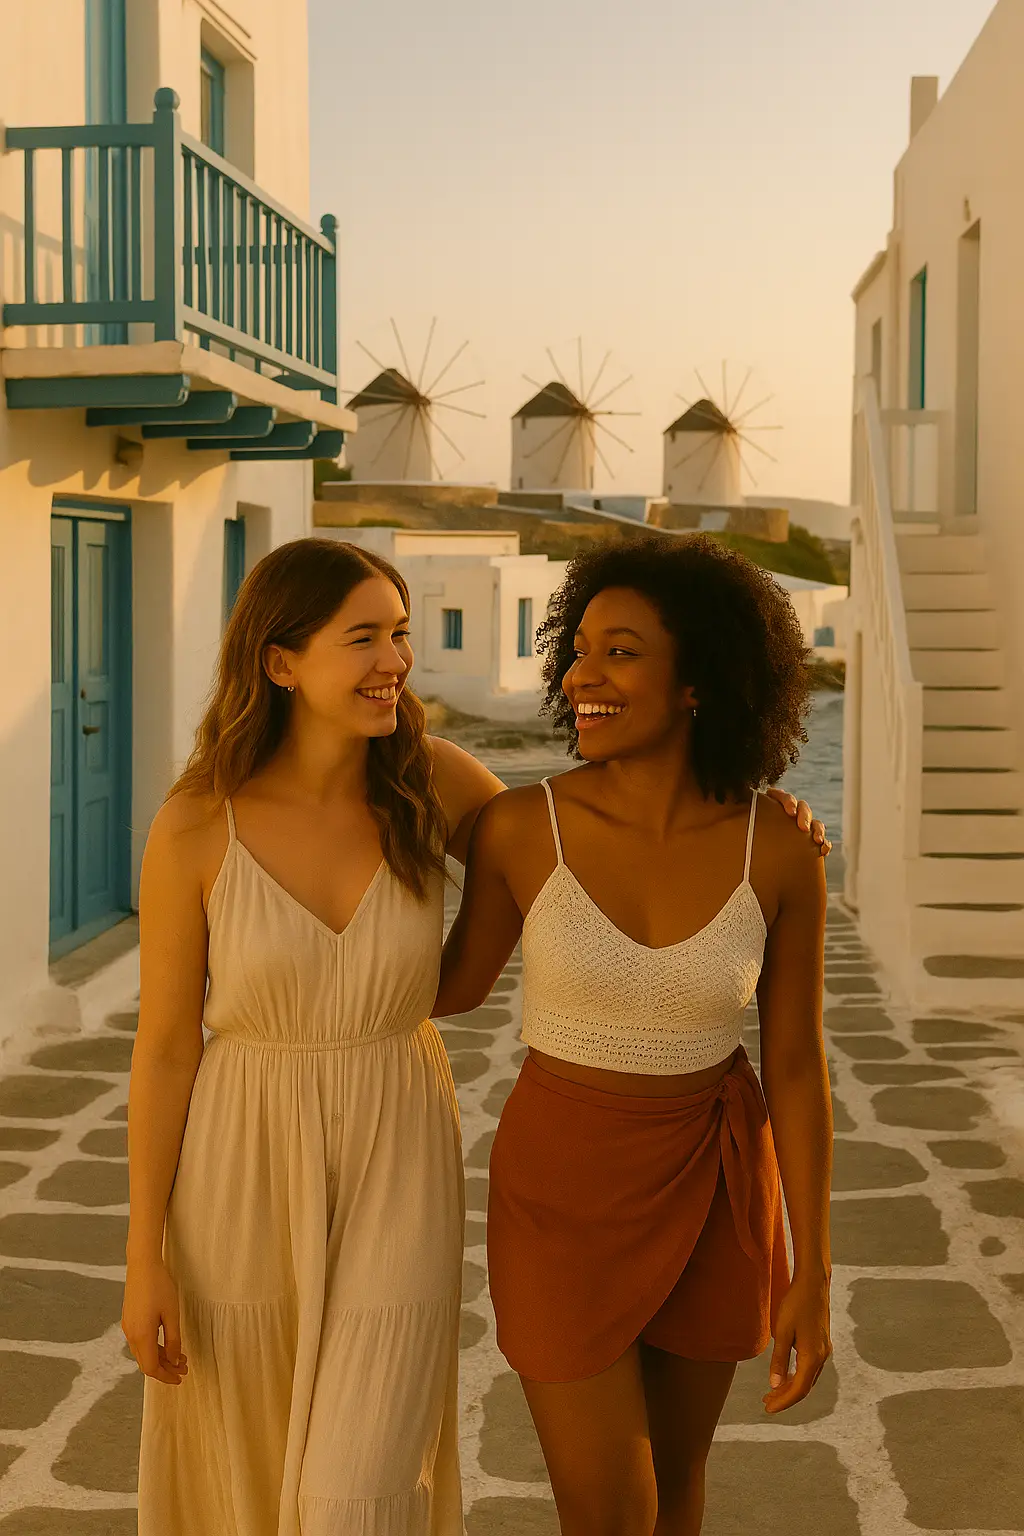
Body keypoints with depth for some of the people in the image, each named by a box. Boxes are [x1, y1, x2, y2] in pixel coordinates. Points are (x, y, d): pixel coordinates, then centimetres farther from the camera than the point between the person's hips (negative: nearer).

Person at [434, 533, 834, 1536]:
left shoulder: (778, 850, -13)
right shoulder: (521, 826, -16)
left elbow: (797, 1064, -5)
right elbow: (459, 985, 4)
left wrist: (810, 1275, -4)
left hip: (710, 1185, 2)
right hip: (565, 1188, -1)